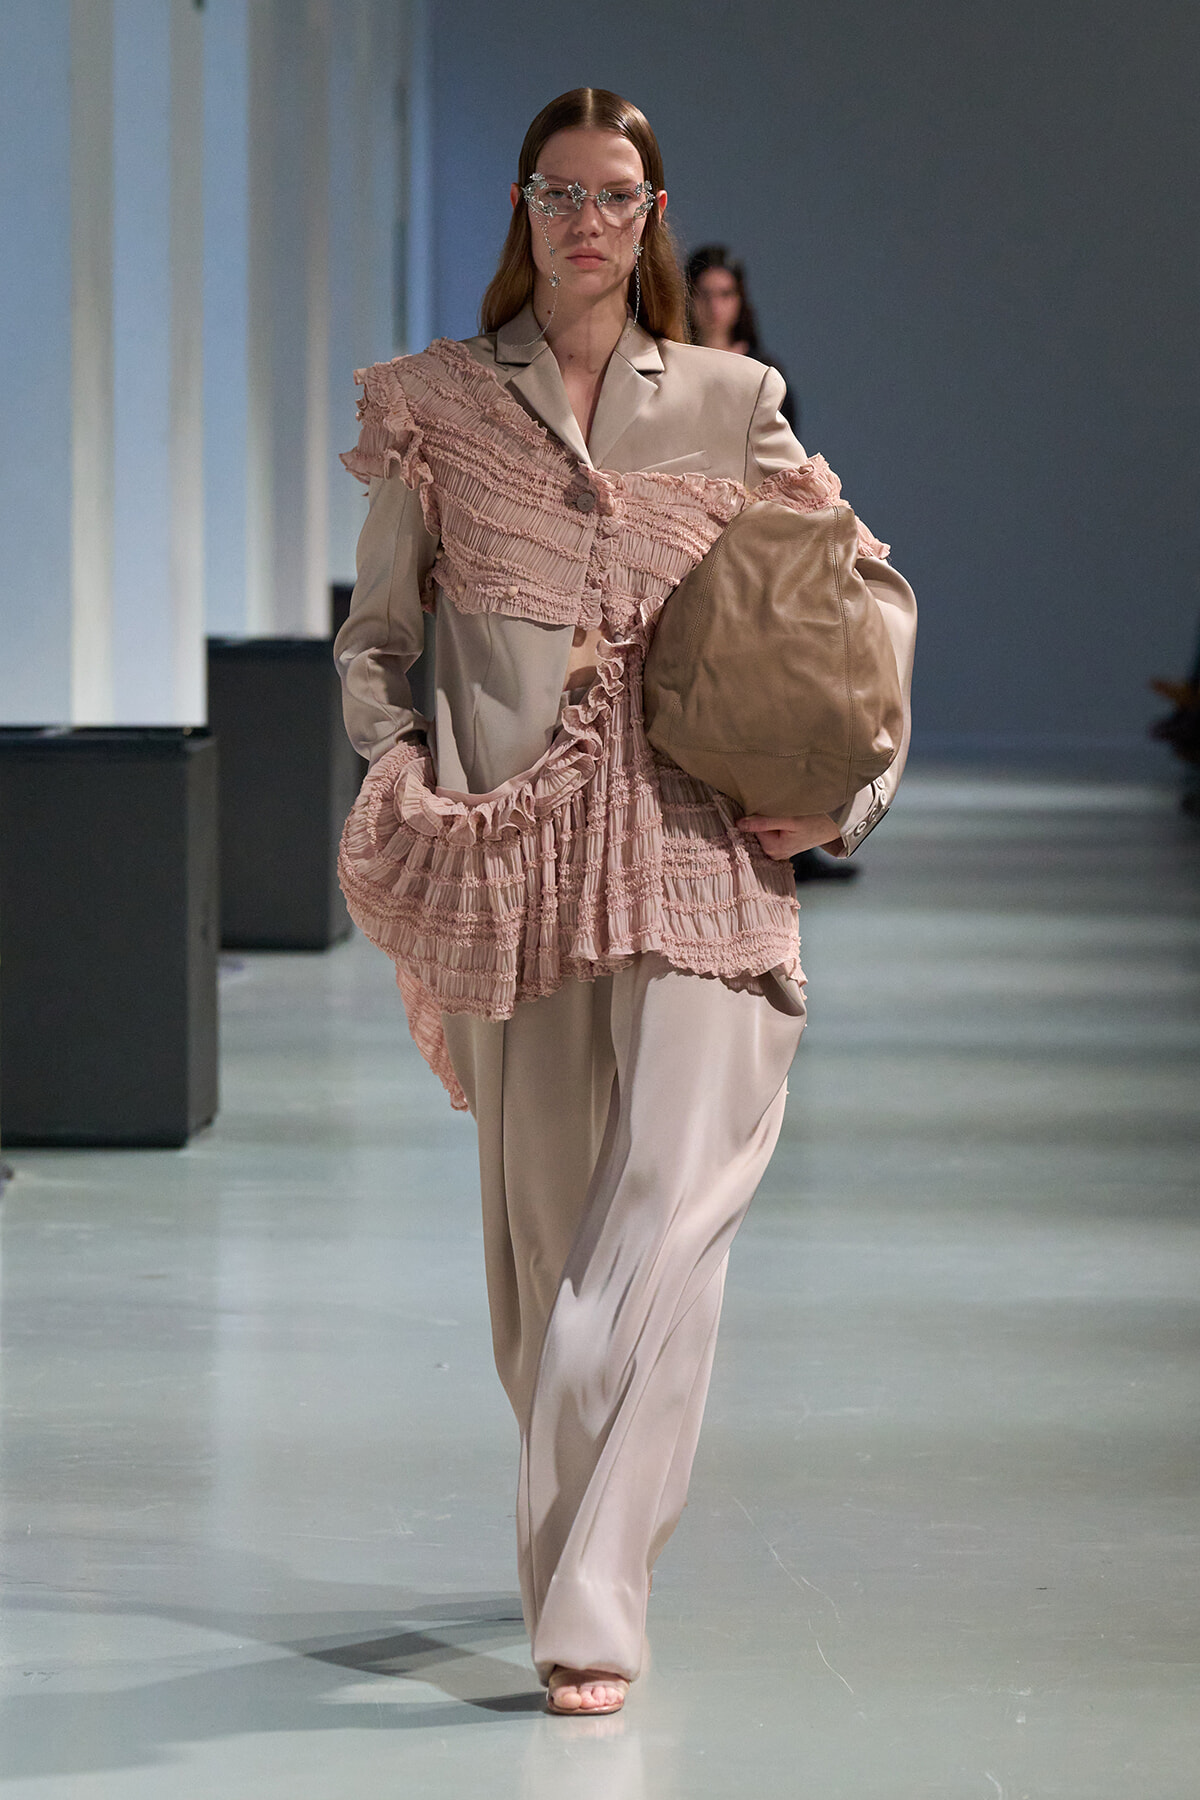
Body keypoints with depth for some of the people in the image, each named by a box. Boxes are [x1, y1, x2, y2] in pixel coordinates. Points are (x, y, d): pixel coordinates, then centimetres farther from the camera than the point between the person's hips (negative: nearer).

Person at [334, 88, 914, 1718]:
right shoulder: (437, 406, 9)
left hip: (697, 857, -1)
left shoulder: (731, 405, 9)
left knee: (664, 1213, -13)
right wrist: (403, 780, -5)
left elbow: (870, 591, 16)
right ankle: (581, 1543, 30)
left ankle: (589, 1609, -14)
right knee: (541, 1223, 9)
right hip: (511, 857, 1)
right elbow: (377, 632, 11)